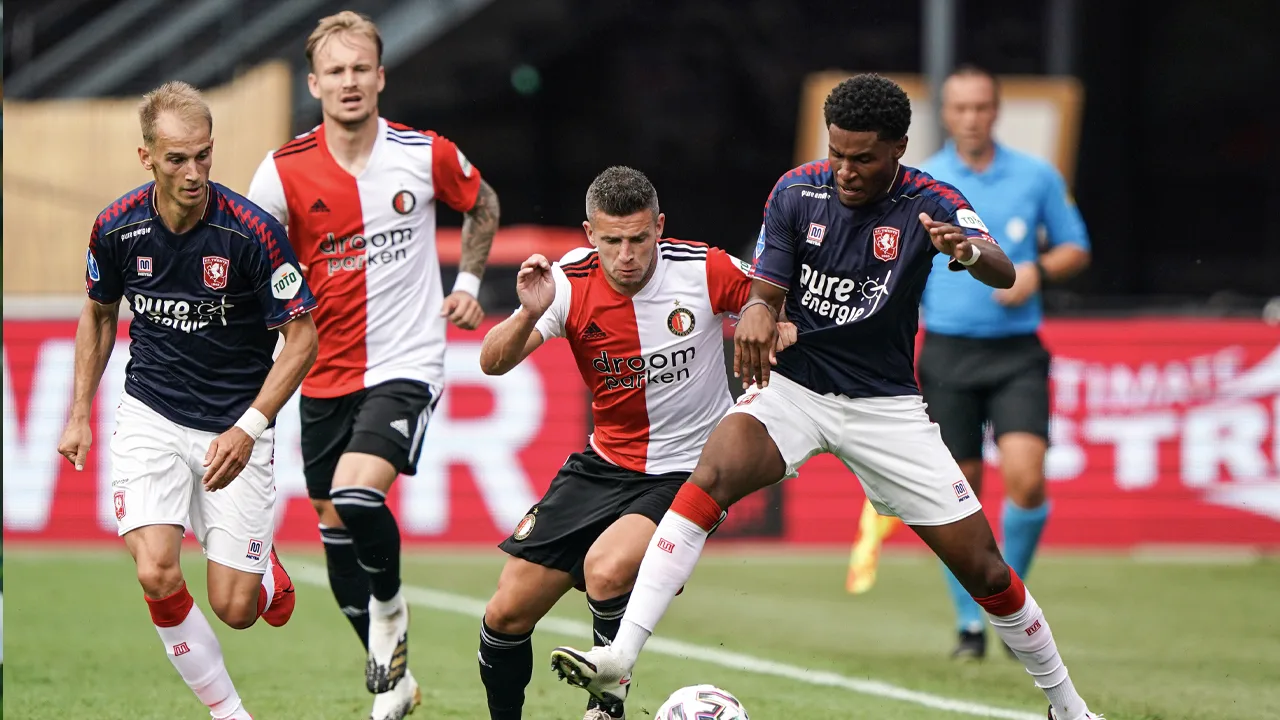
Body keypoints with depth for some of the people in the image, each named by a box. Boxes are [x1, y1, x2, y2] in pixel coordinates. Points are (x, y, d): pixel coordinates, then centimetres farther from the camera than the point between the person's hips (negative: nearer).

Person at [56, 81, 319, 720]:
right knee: (157, 575, -19)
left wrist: (249, 428, -22)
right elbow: (99, 314, 12)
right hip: (151, 417, 2)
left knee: (234, 609, -5)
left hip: (236, 425, -2)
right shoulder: (117, 228, -8)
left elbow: (302, 338, -12)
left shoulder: (253, 232, -19)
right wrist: (80, 415, 9)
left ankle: (266, 568, 34)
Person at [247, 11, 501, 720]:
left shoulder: (428, 155, -5)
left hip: (406, 364, -3)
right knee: (336, 530, 8)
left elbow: (482, 205, 16)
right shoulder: (284, 173, -7)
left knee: (357, 495, -25)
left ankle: (390, 608, 5)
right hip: (325, 375, 3)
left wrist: (468, 281, 7)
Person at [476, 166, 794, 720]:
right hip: (603, 466, 4)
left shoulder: (704, 271, -15)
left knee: (606, 570, -31)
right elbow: (493, 363, -20)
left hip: (687, 472, -4)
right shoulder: (570, 282, -11)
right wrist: (529, 315, -39)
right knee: (507, 614, 1)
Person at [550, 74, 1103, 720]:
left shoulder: (931, 205, -12)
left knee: (983, 569, -1)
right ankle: (619, 657, -36)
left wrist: (973, 253, -53)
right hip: (794, 387, 0)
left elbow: (1004, 274, -28)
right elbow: (764, 294, -1)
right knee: (712, 474, -29)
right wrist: (757, 314, -27)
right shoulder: (797, 193, -6)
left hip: (886, 405, 0)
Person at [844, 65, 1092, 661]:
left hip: (1017, 353, 0)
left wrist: (1038, 270, -7)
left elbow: (1076, 248, 13)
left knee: (1026, 478, -15)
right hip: (948, 352, 0)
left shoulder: (1037, 177, 4)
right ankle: (970, 624, 15)